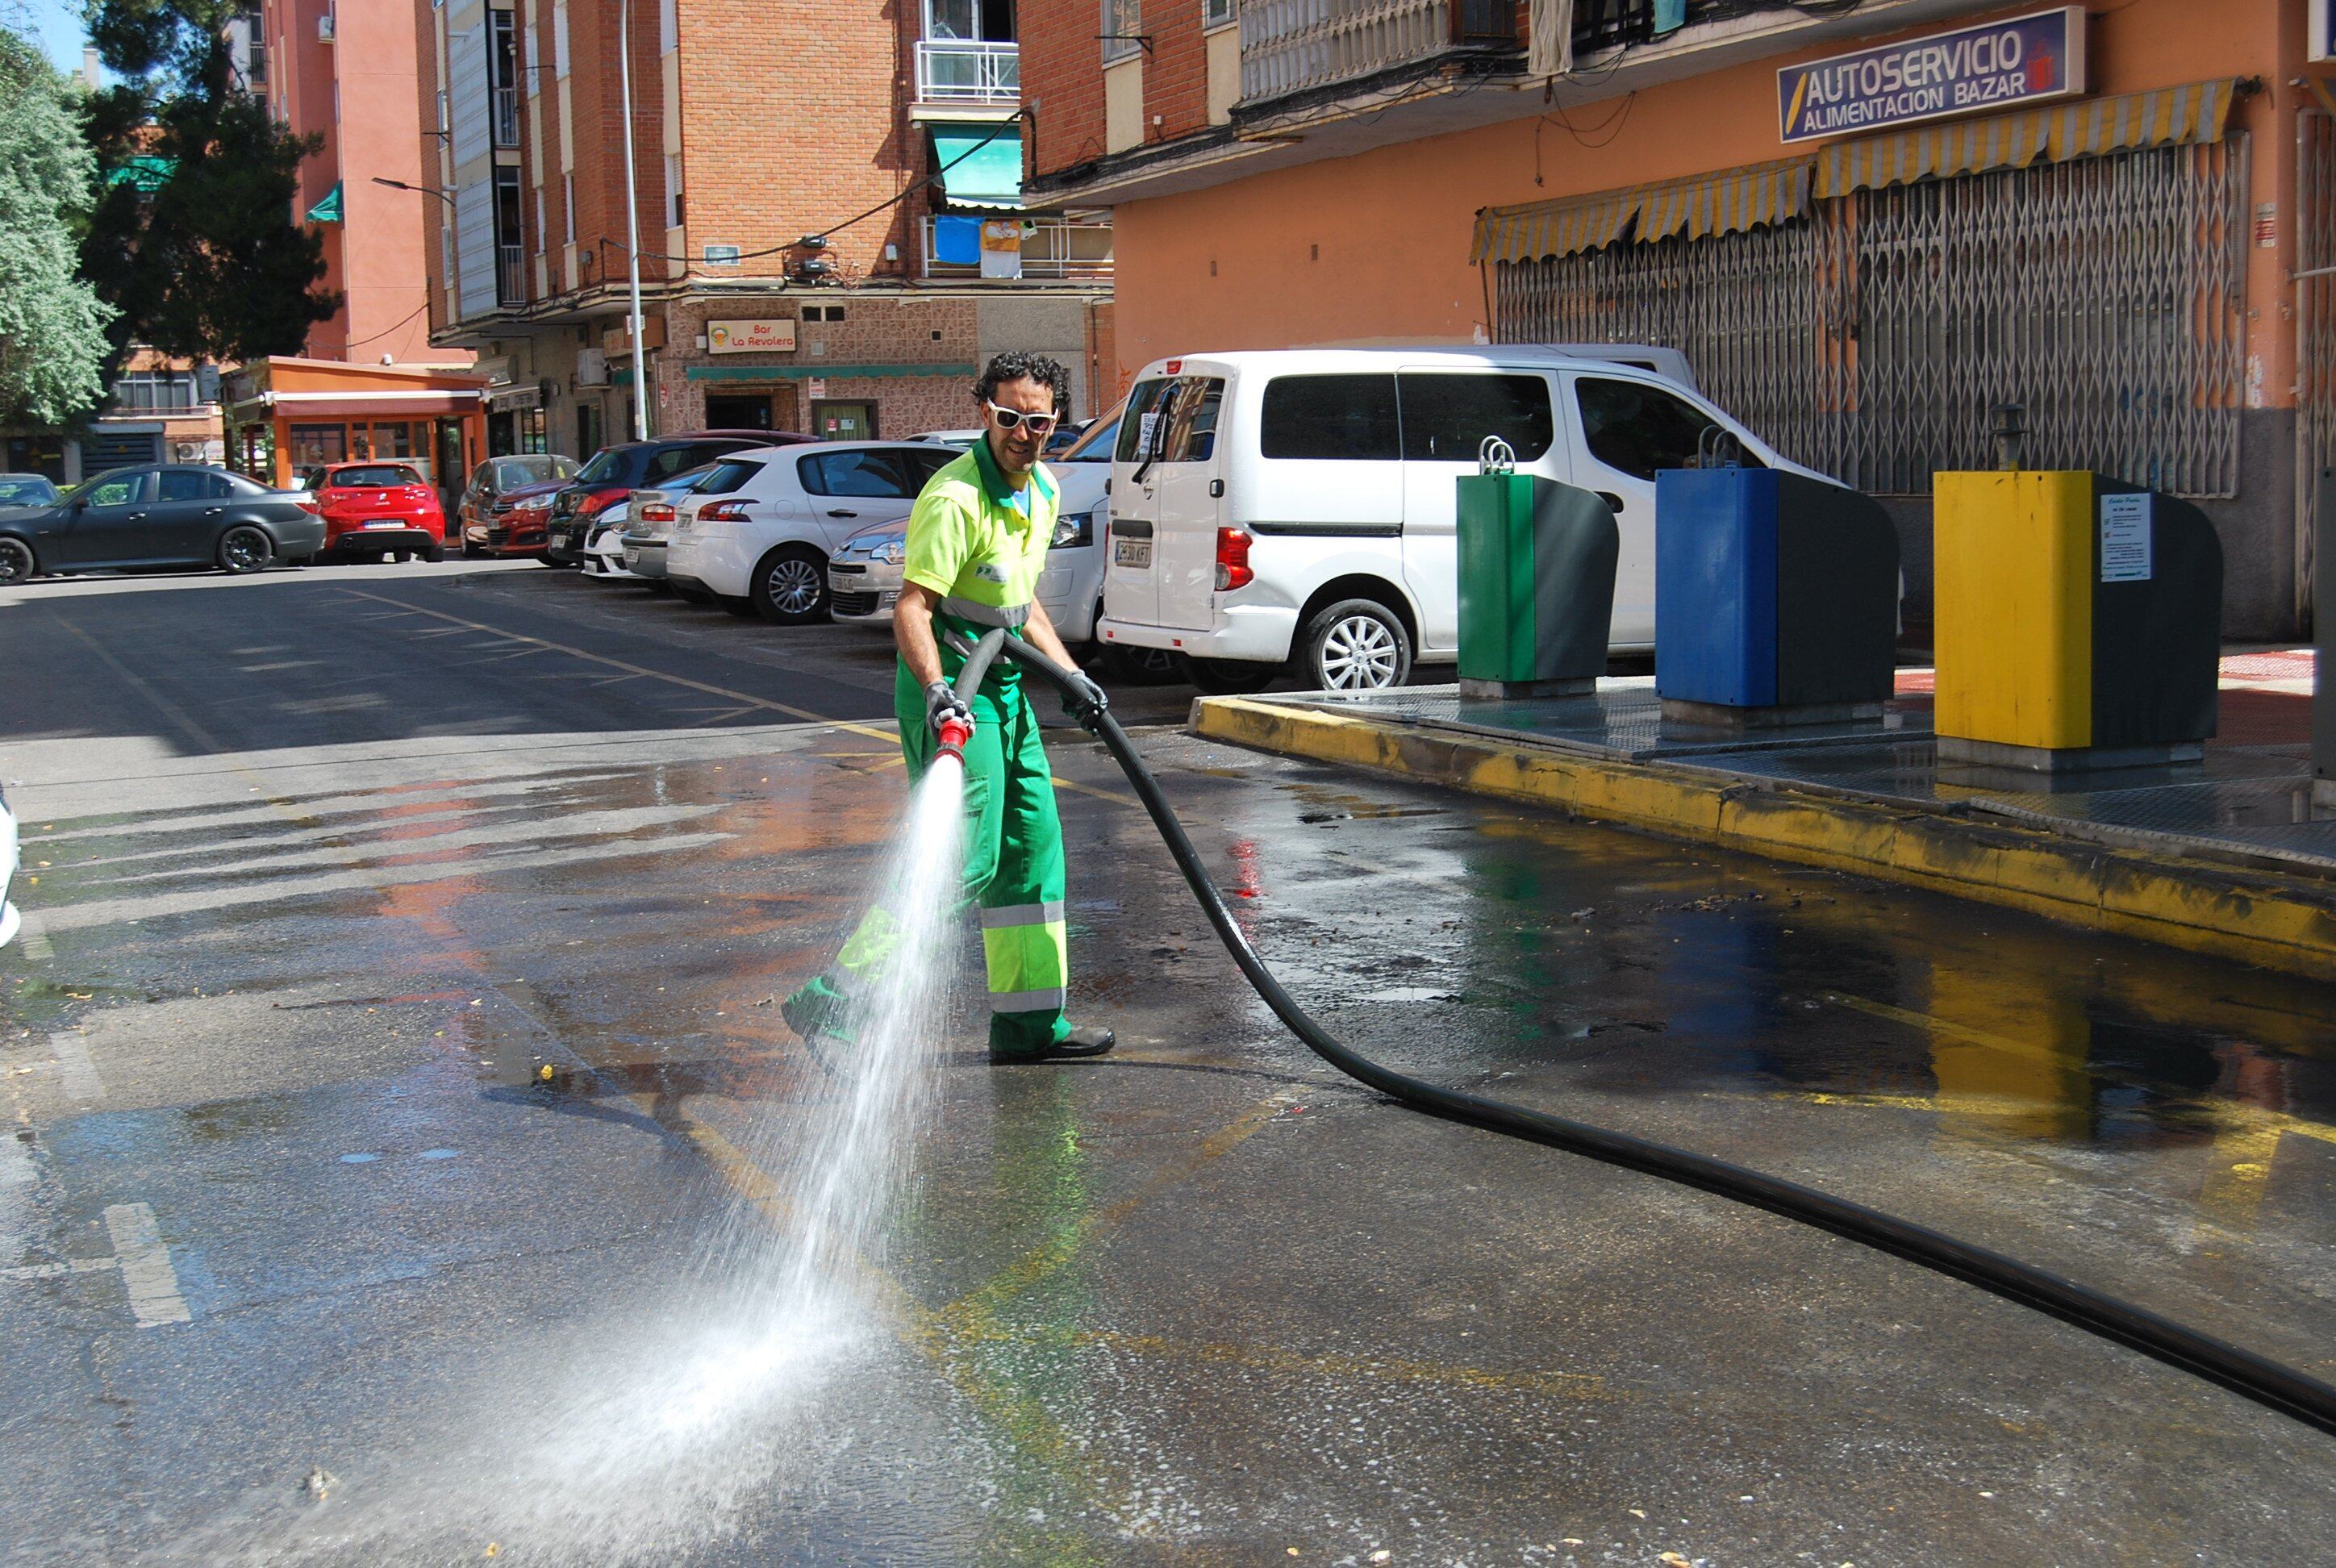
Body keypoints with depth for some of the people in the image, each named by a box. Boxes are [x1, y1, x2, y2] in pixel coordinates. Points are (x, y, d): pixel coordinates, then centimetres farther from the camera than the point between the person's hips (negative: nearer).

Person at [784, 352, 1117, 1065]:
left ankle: (1029, 1023, 20)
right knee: (965, 859, -13)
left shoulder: (1042, 491, 10)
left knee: (1033, 849, 11)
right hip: (953, 694, -9)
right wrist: (936, 692, -38)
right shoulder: (955, 499, -19)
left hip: (1004, 689, 9)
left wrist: (1071, 674, 17)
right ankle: (834, 1002, -10)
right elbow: (912, 609, -25)